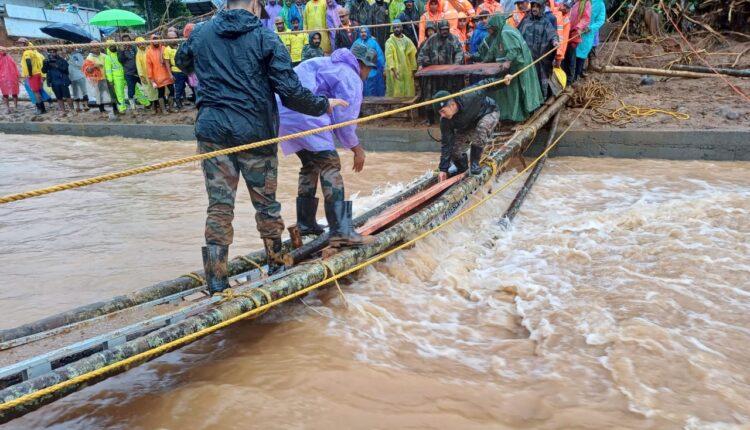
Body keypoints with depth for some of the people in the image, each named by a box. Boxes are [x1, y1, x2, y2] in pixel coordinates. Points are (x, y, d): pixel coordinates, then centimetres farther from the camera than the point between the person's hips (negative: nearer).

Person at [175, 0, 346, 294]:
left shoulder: (201, 33, 8)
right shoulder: (265, 37, -4)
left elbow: (182, 62, 29)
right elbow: (290, 91, -10)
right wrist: (324, 105, 5)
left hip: (212, 131, 3)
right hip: (254, 132, -2)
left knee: (219, 207, 5)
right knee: (266, 203, 13)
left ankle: (216, 284, 6)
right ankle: (277, 266, 30)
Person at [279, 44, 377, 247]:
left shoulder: (327, 64, 30)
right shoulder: (350, 77, 1)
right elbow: (344, 118, -5)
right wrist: (357, 148, 7)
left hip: (283, 111, 10)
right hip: (303, 114, -10)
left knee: (311, 164, 21)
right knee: (330, 164, -10)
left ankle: (305, 223, 28)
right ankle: (341, 232, -17)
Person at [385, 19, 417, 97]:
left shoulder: (407, 41, 10)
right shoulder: (390, 41, -4)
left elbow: (412, 56, 12)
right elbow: (389, 56, -14)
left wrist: (413, 70, 7)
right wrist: (393, 69, -26)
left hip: (407, 72, 4)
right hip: (395, 72, -4)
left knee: (408, 94, 7)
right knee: (396, 93, -4)